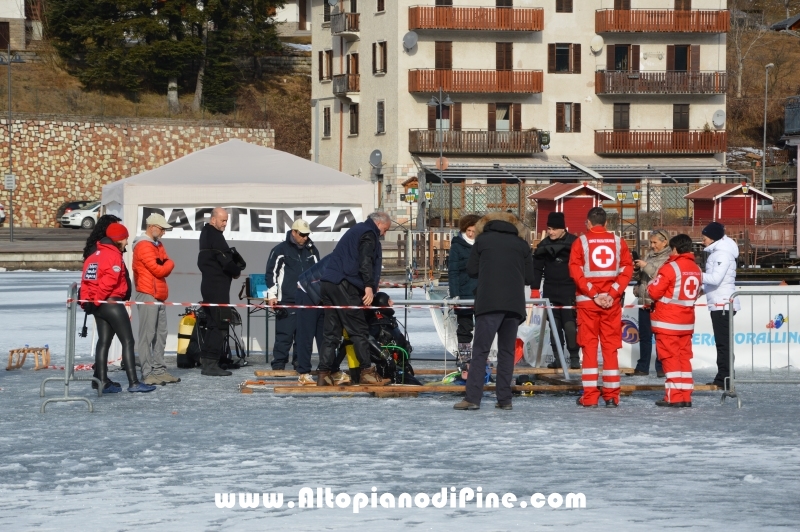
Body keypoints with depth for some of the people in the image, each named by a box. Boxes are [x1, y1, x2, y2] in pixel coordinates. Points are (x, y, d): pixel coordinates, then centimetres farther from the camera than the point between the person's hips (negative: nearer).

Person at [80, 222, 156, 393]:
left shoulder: (93, 256, 15)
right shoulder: (114, 256, -12)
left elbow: (86, 280, 12)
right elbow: (109, 281, -21)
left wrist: (87, 300, 9)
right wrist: (96, 300, -16)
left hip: (98, 306, 9)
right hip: (112, 303, -9)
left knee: (103, 342, 11)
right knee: (127, 341, -5)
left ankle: (103, 382, 9)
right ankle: (133, 382, -9)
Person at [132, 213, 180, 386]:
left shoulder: (157, 245, 19)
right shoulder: (144, 246, -11)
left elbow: (166, 269, 13)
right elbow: (159, 270, -16)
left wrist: (165, 265, -8)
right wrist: (168, 264, 2)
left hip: (159, 296, 9)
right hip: (148, 295, -9)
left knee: (161, 334, 10)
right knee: (147, 335, -10)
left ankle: (159, 370, 14)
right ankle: (147, 373, -12)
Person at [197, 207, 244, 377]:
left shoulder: (206, 234, 18)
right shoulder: (215, 236, -14)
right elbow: (226, 261, -19)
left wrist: (234, 268, 6)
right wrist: (237, 271, 1)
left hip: (209, 285, 10)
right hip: (218, 286, -10)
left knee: (212, 324, 14)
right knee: (220, 325, -10)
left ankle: (206, 361, 16)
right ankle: (211, 364, -12)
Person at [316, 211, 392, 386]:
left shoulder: (356, 230, 27)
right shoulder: (369, 234, -2)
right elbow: (365, 261, -17)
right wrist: (369, 286, -22)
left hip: (328, 283, 9)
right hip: (344, 286, -9)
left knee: (331, 332, 7)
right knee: (359, 330, -4)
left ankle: (324, 374, 2)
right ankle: (366, 371, -4)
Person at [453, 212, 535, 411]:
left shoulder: (482, 240, 8)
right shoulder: (522, 244, 13)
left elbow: (471, 270, 9)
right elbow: (529, 278, 11)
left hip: (489, 303, -3)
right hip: (515, 305, 3)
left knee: (480, 350, -3)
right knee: (507, 351, 9)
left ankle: (473, 398, -11)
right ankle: (504, 399, 6)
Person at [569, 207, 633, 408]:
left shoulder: (581, 242, 0)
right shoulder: (618, 242, 6)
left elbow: (575, 271, -9)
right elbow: (627, 269, -1)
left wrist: (593, 294, -10)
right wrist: (612, 294, -6)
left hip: (587, 302, -2)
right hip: (612, 302, 2)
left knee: (589, 347, 2)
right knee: (610, 347, 6)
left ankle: (589, 396, -1)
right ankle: (612, 396, 5)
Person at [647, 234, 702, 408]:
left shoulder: (671, 267, -15)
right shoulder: (696, 269, 8)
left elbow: (654, 292, -13)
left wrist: (650, 286, 8)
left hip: (667, 322, -7)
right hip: (686, 322, 7)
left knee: (669, 357, -3)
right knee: (684, 356, 11)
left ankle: (674, 397, -6)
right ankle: (686, 397, 11)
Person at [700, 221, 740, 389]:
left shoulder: (723, 254, -12)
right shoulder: (716, 252, 18)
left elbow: (716, 278, -22)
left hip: (723, 304, -10)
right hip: (718, 304, 10)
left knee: (723, 343, -10)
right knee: (722, 342, 11)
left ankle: (724, 378, -11)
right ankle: (722, 379, 14)